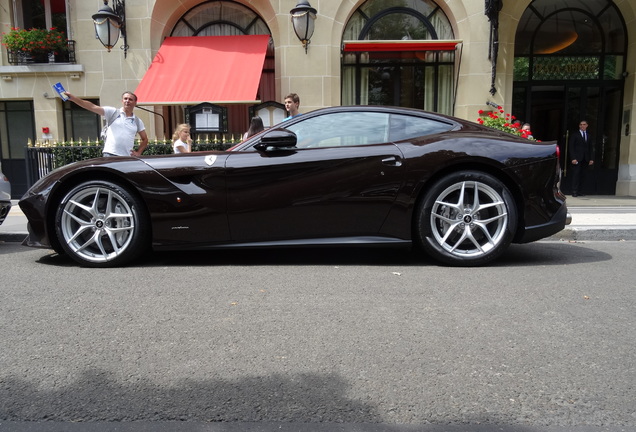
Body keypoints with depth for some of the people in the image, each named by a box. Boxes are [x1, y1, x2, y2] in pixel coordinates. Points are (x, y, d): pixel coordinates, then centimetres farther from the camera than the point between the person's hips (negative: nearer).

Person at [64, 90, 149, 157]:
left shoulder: (137, 121, 12)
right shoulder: (113, 112, 6)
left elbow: (145, 139, 19)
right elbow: (92, 107, -2)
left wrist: (138, 152, 5)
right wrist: (73, 98, -10)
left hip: (127, 158, 3)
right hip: (110, 155, -3)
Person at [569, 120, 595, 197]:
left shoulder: (589, 136, 16)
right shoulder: (575, 135, 4)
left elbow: (591, 148, 15)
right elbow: (571, 147, -2)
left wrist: (591, 159, 5)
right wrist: (573, 158, -12)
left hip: (585, 159, 4)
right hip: (577, 159, -4)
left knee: (582, 176, 1)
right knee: (576, 174, -7)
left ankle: (579, 192, 4)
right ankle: (574, 191, -6)